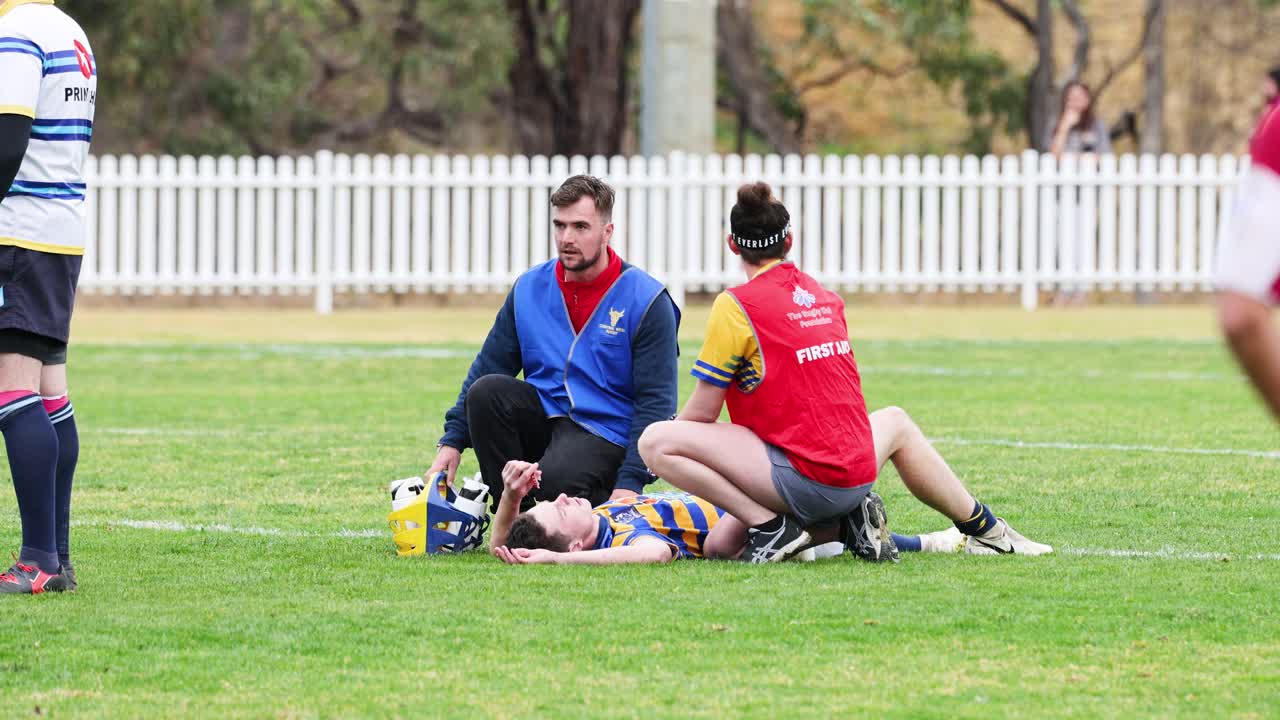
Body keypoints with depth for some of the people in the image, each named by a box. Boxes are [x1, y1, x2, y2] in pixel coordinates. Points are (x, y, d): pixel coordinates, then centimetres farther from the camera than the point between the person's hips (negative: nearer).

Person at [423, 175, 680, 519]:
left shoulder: (646, 300, -6)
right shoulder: (528, 289, 8)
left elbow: (656, 401, -9)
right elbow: (487, 367, 11)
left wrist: (631, 482, -18)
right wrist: (452, 440, 0)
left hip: (605, 430, -5)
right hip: (543, 416, 5)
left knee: (556, 481, -36)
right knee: (486, 391, -24)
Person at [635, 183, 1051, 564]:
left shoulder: (736, 306, -8)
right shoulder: (825, 298, 12)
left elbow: (702, 412, -5)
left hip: (803, 481, -7)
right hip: (858, 476, 7)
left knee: (655, 441, -9)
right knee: (895, 423, 40)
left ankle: (770, 527, -13)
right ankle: (983, 528, 27)